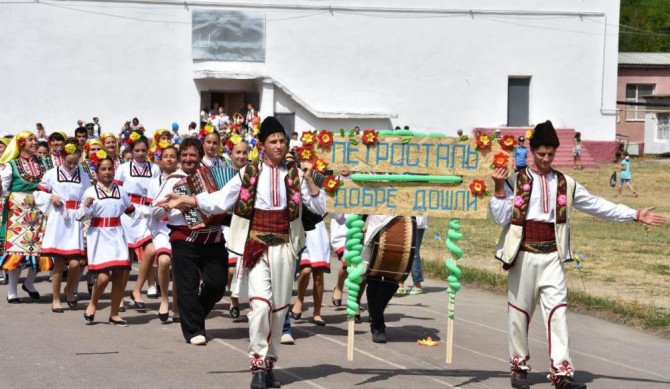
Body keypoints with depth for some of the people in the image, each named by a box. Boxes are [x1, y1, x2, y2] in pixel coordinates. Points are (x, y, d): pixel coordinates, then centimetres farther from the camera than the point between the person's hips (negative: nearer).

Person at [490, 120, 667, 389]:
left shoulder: (565, 184, 11)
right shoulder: (515, 181, 1)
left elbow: (598, 206, 12)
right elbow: (500, 218, -4)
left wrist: (635, 215, 9)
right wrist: (499, 189, -16)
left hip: (552, 257, 2)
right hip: (524, 255, -2)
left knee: (557, 311, -7)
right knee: (520, 312, 5)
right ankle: (519, 365, 20)